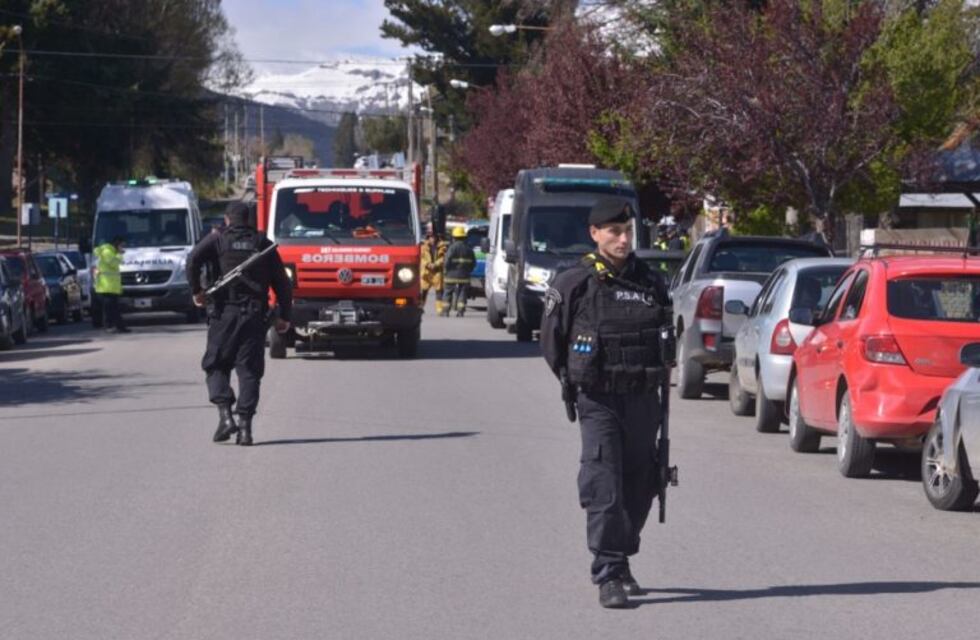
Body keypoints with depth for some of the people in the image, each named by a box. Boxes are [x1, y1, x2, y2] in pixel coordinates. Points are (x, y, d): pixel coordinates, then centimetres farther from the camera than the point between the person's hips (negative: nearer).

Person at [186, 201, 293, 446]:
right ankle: (245, 424, -5)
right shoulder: (263, 244, 13)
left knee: (216, 366, 7)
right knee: (249, 371, 3)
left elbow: (193, 259, -13)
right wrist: (284, 316, 15)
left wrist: (196, 290, -4)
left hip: (224, 314, -2)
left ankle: (225, 414, -11)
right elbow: (281, 282, 10)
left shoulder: (218, 239, 5)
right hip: (255, 315, 2)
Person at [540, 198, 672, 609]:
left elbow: (665, 333, 18)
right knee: (604, 487, -11)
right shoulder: (573, 285, -4)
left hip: (643, 401, 4)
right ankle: (609, 577, -12)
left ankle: (620, 562, 25)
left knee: (639, 486, 10)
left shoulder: (651, 282, 6)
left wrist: (653, 378, 8)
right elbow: (551, 341, 4)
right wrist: (574, 382, 4)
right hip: (599, 402, -4)